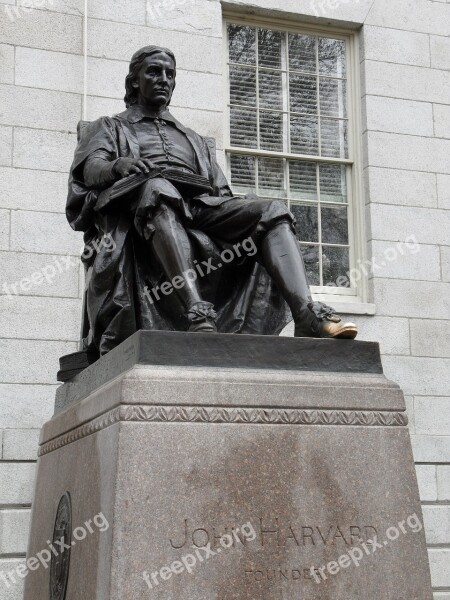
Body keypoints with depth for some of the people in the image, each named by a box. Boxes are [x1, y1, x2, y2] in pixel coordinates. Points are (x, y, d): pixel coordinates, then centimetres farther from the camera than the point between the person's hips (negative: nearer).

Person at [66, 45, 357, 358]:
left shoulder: (194, 140, 38)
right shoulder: (109, 128, 28)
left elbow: (222, 193, 26)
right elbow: (91, 169, 5)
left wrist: (239, 211, 2)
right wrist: (119, 166, -19)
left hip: (201, 208, 4)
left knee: (273, 211, -20)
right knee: (158, 188, -40)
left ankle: (308, 316, -41)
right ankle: (197, 315, -55)